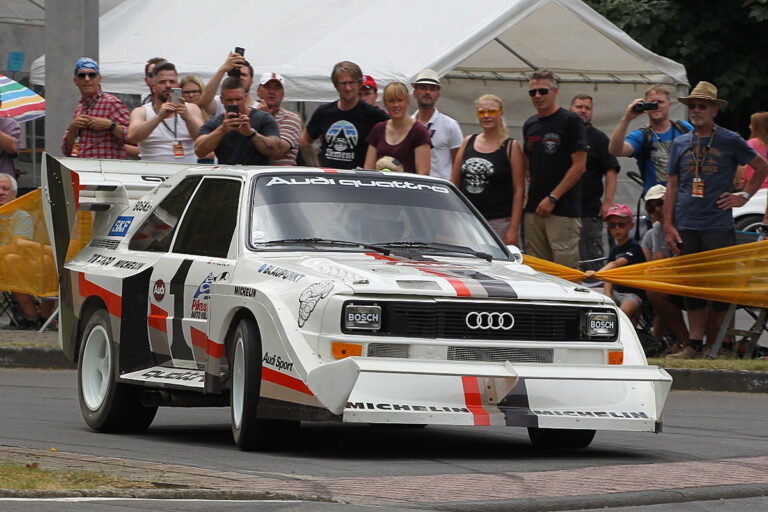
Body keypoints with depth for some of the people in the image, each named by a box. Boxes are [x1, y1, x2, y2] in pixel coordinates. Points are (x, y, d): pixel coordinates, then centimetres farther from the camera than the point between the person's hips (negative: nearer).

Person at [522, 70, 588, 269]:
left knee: (566, 268, -11)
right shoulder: (530, 125, 17)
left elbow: (579, 166, -9)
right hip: (534, 208, 7)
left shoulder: (571, 121, -4)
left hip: (563, 210, -7)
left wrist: (552, 198, -13)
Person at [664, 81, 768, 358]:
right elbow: (672, 186, 12)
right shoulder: (680, 143, 11)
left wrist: (744, 195, 3)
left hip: (718, 227, -3)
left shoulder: (730, 141, 2)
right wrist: (668, 226, 5)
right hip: (686, 228, 3)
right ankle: (695, 343, 11)